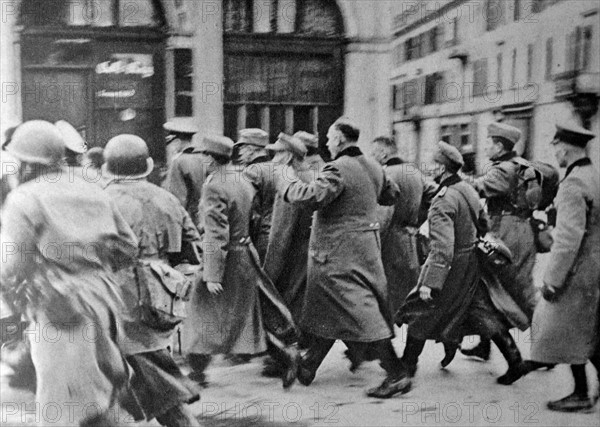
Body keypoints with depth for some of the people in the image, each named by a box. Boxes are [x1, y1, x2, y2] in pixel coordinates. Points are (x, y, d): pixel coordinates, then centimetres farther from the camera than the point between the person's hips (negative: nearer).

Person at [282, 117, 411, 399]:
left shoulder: (338, 168, -17)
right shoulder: (374, 167, 9)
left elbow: (312, 197, -28)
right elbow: (392, 194, 21)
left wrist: (290, 181, -11)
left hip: (341, 251, -9)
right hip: (367, 246, 9)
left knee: (361, 312, -6)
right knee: (329, 308, 18)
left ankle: (396, 374, -4)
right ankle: (308, 365, 30)